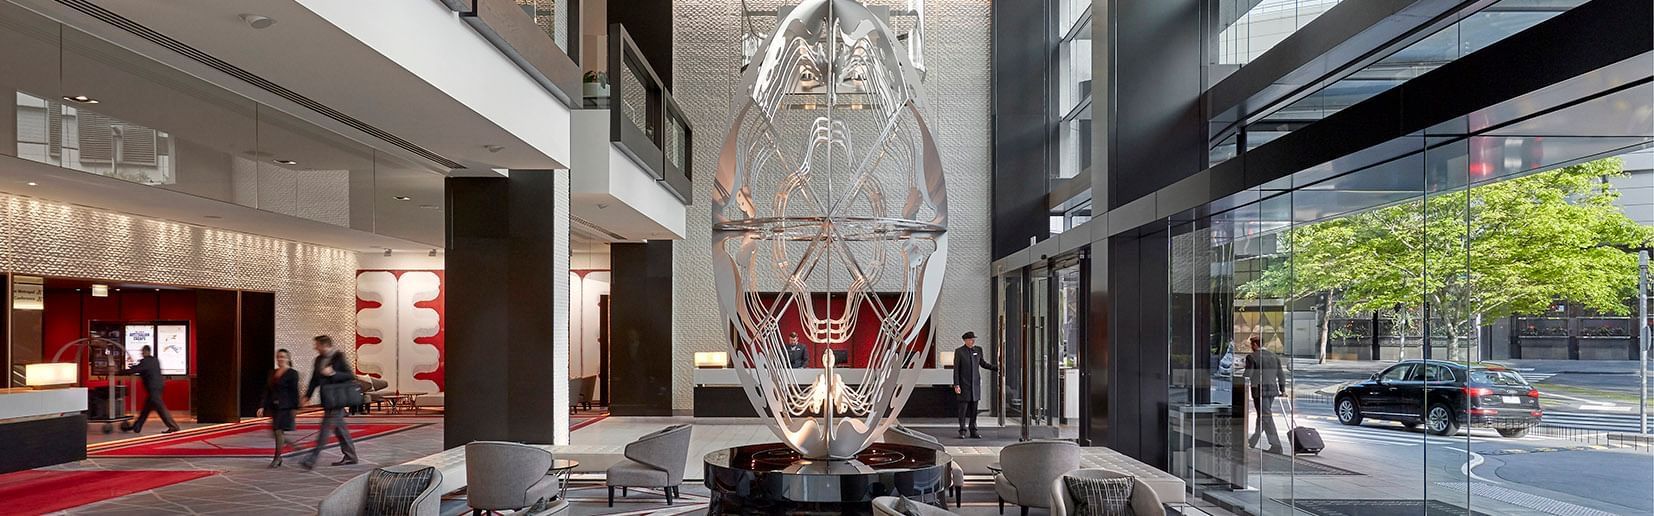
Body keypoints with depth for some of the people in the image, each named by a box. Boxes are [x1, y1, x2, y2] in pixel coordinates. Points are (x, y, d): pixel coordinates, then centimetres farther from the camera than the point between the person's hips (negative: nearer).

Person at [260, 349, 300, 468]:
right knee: (274, 432, 9)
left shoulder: (292, 374, -6)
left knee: (278, 431, -9)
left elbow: (294, 392, -8)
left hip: (284, 407, -7)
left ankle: (277, 458, -2)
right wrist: (262, 406, 7)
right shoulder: (273, 373, 14)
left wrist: (294, 408, -12)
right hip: (273, 407, 7)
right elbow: (267, 391, 14)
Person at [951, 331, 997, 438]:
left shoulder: (978, 350, 5)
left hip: (975, 384, 4)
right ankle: (962, 432, 5)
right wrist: (956, 385, -13)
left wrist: (997, 368, 7)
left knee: (973, 409, 6)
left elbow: (983, 363, 17)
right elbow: (956, 369, -7)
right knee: (963, 409, -2)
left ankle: (973, 432, 11)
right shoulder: (959, 351, -7)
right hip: (964, 384, -4)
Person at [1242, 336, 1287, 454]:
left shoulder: (1252, 357, -8)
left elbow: (1247, 376, -10)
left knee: (1266, 417, -5)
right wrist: (1283, 389, 22)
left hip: (1259, 390, -7)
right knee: (1262, 415, 16)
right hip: (1272, 389, 7)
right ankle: (1253, 441, 28)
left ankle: (1276, 445, -10)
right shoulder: (1274, 356, 12)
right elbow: (1280, 375, 15)